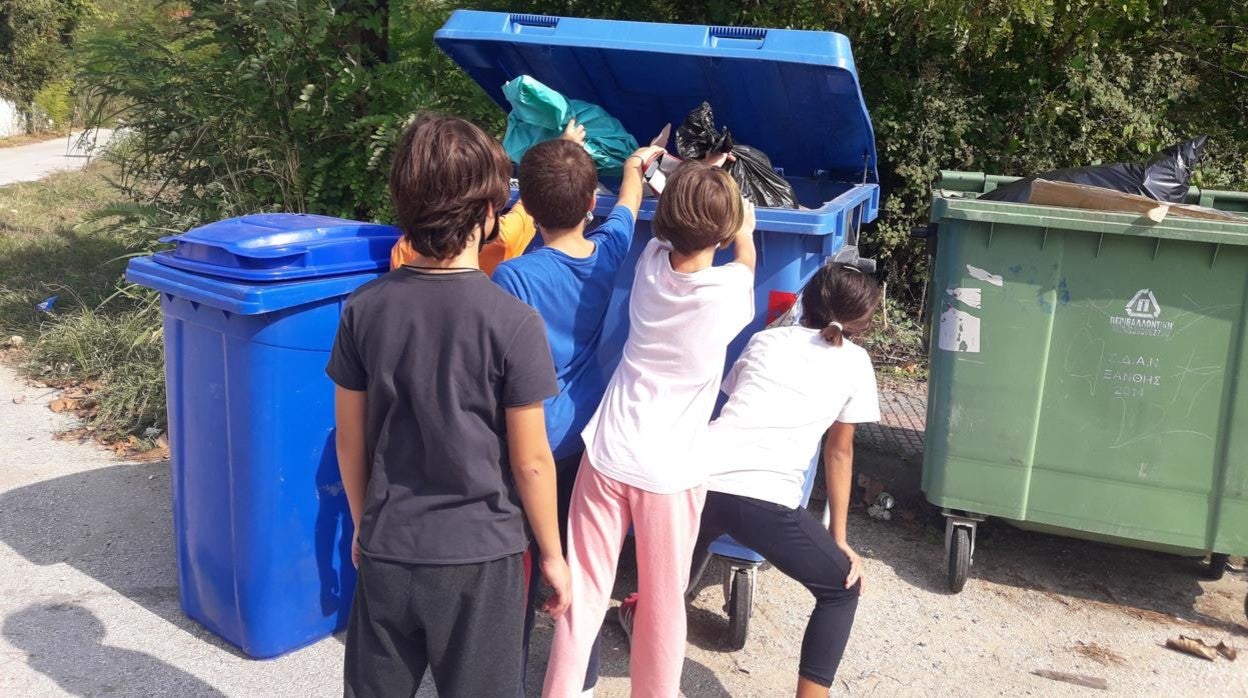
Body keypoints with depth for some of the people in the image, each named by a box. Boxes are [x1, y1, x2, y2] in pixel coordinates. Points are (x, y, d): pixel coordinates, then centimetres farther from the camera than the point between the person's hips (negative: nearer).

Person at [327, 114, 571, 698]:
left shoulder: (364, 308, -6)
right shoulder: (513, 323, -17)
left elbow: (350, 438, 2)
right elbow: (530, 461, -11)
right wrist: (553, 555, 2)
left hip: (386, 550, 3)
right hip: (479, 556, -3)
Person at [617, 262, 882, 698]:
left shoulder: (765, 340, 23)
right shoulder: (854, 362, 16)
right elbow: (839, 453, 21)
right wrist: (840, 540, 28)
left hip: (699, 481, 4)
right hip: (765, 500, -4)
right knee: (843, 589, 19)